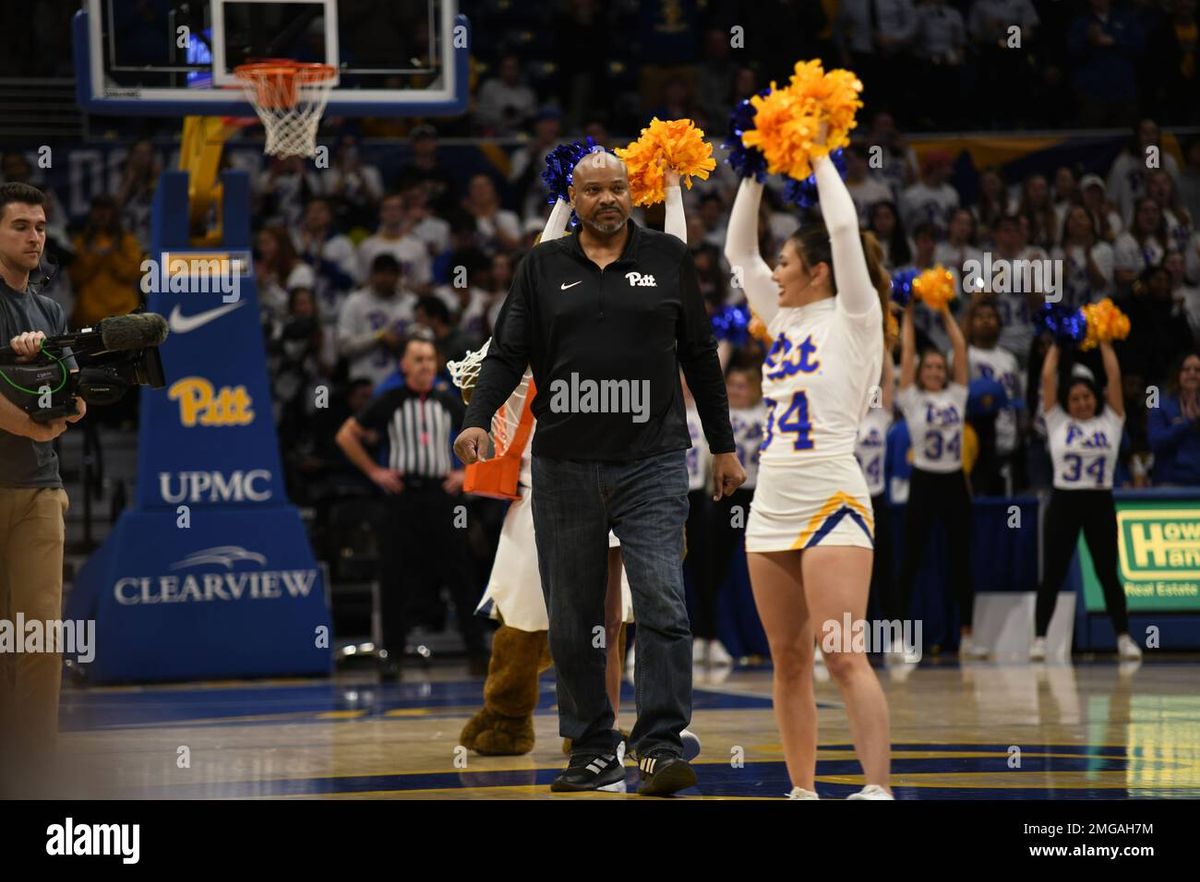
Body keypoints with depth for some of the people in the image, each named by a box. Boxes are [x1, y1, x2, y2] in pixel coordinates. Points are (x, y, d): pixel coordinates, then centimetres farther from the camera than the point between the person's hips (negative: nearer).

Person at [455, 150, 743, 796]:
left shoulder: (668, 259, 8)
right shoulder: (543, 267, 8)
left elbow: (699, 355, 13)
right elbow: (508, 352, 4)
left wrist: (723, 447, 14)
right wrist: (477, 420, -13)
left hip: (651, 463, -1)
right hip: (564, 466, 1)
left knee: (662, 605, -14)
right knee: (572, 620, 5)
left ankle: (661, 748, -13)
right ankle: (592, 751, 14)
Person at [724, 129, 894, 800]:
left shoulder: (854, 319, -4)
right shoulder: (788, 323, 16)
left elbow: (844, 227, -14)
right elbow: (739, 250, 21)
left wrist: (819, 154, -3)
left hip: (832, 502, -8)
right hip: (771, 510, 8)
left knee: (845, 657, -16)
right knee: (788, 662, 7)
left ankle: (878, 790, -21)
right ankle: (803, 790, 11)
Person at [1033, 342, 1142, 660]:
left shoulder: (1110, 421, 6)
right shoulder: (1057, 422, 4)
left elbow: (1114, 376, 2)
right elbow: (1048, 377, 1)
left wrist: (1104, 343, 6)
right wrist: (1057, 344, 8)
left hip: (1100, 504, 1)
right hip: (1064, 502, -1)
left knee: (1108, 574, 6)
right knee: (1053, 574, 1)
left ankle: (1124, 638, 12)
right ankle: (1039, 639, 4)